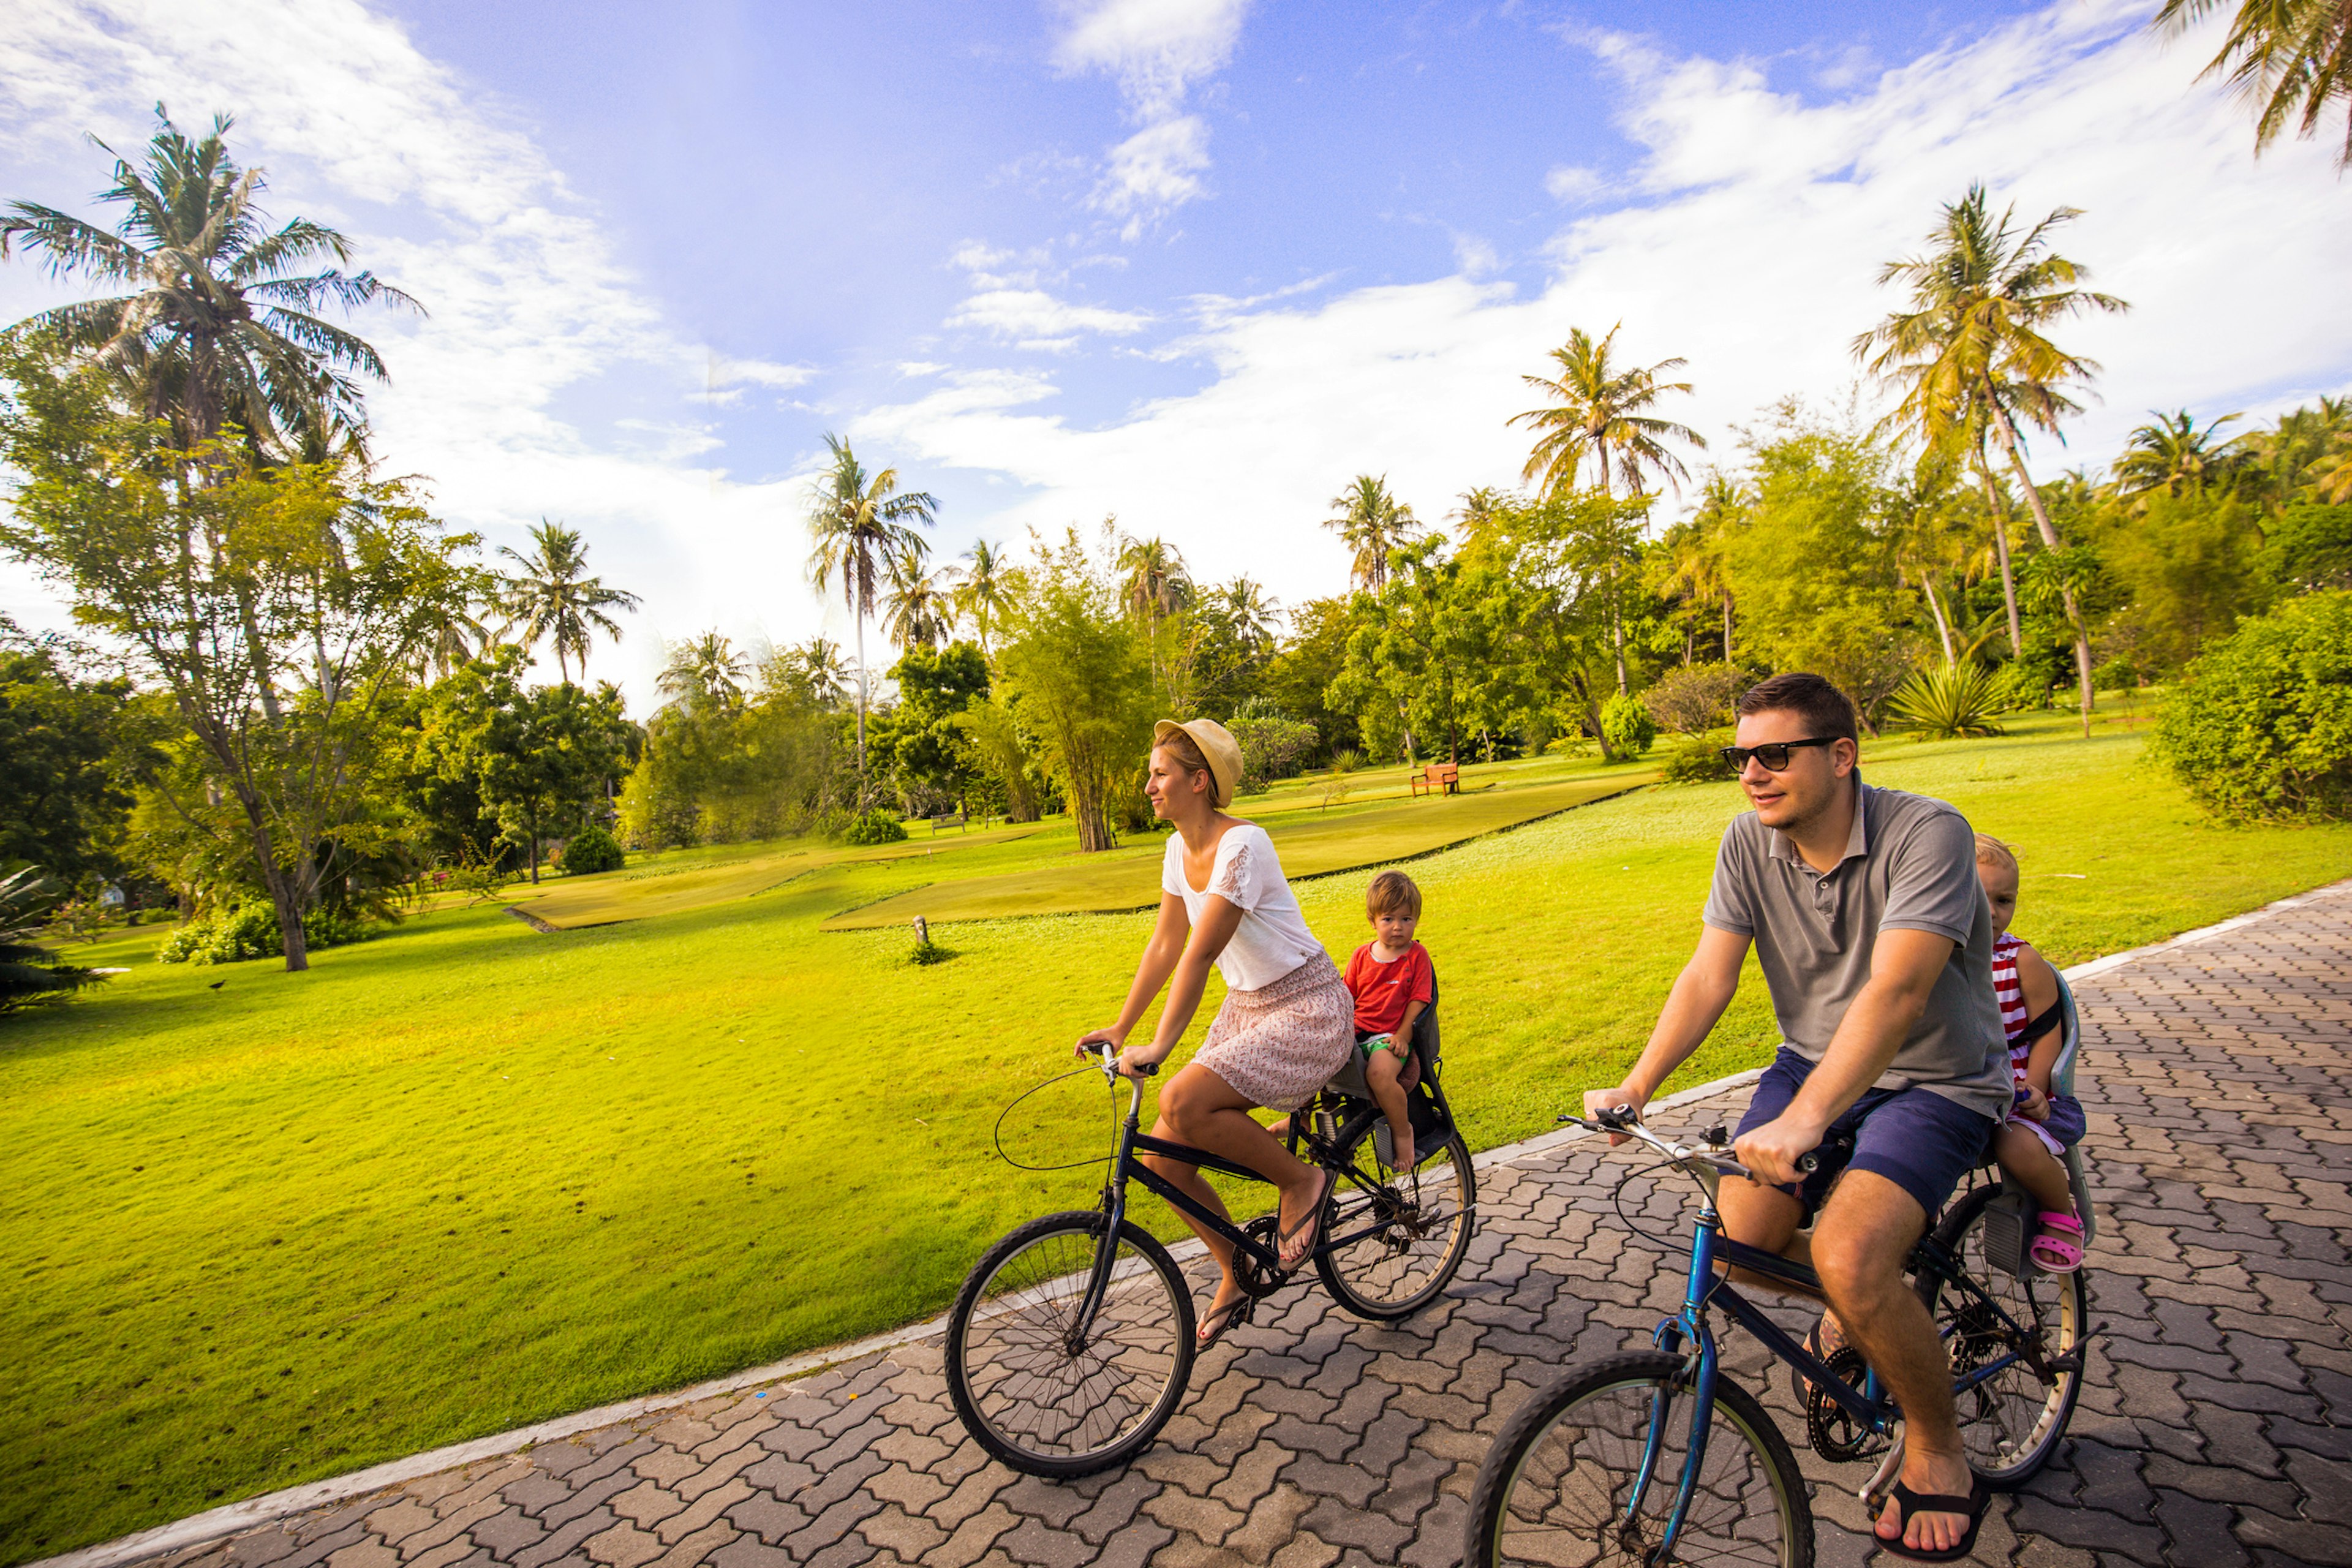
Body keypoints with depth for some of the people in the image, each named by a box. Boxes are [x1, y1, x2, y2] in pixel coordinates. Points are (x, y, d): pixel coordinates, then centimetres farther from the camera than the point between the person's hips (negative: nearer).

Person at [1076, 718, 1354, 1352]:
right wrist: (1120, 1028, 7)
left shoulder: (1242, 844, -22)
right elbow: (1165, 944, 9)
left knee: (1184, 1103, -29)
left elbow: (1200, 953, -29)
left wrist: (1159, 1047, -31)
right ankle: (1237, 1277, 23)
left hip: (1309, 1010, -8)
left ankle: (1302, 1180, -3)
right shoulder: (1180, 847, 4)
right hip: (1246, 1008, 8)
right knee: (1163, 1157, -1)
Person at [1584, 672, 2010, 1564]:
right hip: (1814, 1060, 5)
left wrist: (1804, 1121, -46)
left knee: (1850, 1255, -25)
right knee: (1737, 1240, -8)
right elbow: (1710, 973, -11)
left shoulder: (1927, 835, -23)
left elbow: (1895, 990, -35)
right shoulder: (1750, 840, -7)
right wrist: (1636, 1085, -22)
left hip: (1933, 1081, -5)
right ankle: (1862, 1304, 27)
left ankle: (1938, 1457, 6)